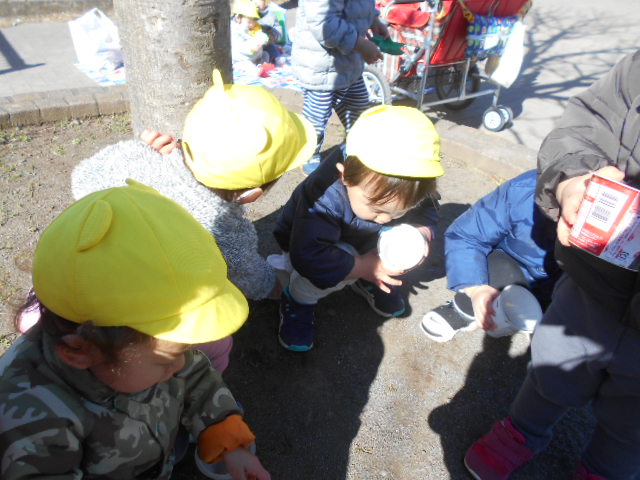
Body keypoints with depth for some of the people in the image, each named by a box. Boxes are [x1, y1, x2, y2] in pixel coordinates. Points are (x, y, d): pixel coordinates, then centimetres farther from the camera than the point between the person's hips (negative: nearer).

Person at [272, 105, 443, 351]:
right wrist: (364, 267, -41)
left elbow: (427, 209, -6)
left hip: (360, 241, 6)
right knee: (343, 260, -35)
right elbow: (308, 254, -45)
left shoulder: (403, 191, -26)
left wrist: (422, 232, -28)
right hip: (311, 239, -5)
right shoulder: (324, 199, -44)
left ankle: (369, 281, 10)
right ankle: (297, 300, -7)